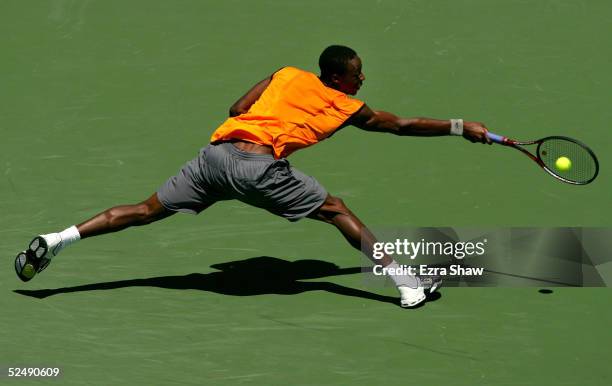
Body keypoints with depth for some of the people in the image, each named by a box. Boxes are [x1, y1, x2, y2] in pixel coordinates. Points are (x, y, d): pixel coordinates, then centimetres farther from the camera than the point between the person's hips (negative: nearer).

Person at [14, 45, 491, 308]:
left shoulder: (286, 75, 24)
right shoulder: (347, 107, 15)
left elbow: (236, 109, 23)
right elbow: (403, 125, 25)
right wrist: (462, 127, 33)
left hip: (216, 150, 5)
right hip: (260, 163, -5)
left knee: (146, 210, 9)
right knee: (337, 211, 8)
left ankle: (58, 239, -2)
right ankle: (406, 283, 5)